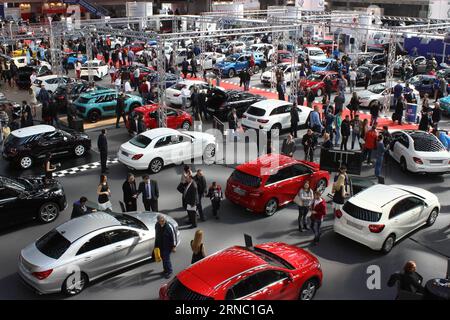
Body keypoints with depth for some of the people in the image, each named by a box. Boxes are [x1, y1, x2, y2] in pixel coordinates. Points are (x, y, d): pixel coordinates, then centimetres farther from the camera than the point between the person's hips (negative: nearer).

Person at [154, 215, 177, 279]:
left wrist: (174, 246, -13)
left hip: (168, 246, -6)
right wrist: (156, 245, 16)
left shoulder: (169, 226, -23)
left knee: (166, 258, -6)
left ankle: (169, 271, 13)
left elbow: (174, 236, -16)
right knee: (163, 257, 16)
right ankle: (166, 269, 37)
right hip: (160, 245, 6)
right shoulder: (157, 225, -5)